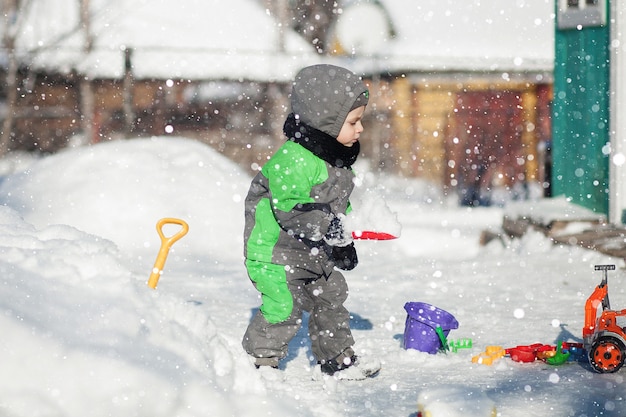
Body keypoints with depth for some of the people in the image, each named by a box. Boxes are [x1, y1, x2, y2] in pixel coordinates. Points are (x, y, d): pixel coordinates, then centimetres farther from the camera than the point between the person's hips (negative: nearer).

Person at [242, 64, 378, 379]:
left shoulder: (338, 157, 6)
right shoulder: (294, 160, -26)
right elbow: (287, 208, -30)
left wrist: (343, 241, 20)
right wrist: (326, 225, -36)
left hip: (315, 250, 9)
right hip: (276, 249, -9)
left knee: (331, 296, 14)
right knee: (283, 308, -13)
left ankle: (337, 358, 30)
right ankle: (259, 360, 5)